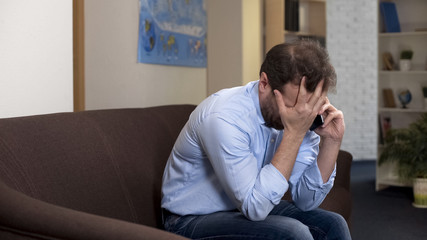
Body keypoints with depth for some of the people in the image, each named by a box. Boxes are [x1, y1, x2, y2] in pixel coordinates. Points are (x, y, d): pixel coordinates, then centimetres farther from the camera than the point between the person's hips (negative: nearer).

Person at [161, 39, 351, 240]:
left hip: (250, 206, 6)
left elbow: (306, 200, -7)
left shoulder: (298, 114, -10)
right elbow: (255, 207, -33)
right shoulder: (223, 117, -30)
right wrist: (294, 133, -36)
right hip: (192, 220, -6)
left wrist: (331, 140, -20)